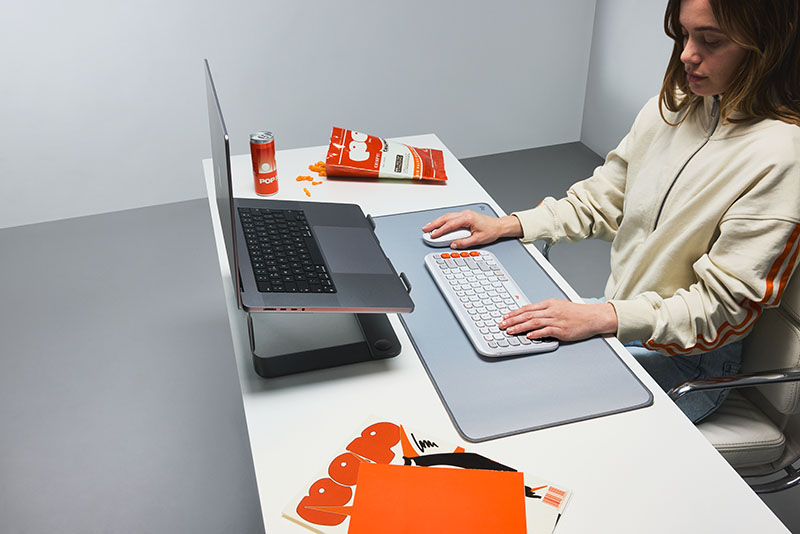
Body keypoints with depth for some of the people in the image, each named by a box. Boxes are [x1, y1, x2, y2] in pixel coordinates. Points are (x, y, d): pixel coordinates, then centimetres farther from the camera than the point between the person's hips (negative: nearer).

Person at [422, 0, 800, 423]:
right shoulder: (671, 108, -1)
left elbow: (725, 304, -21)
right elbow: (601, 199, 9)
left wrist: (602, 318, -30)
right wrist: (507, 225, -2)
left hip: (686, 357, -6)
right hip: (615, 315, 7)